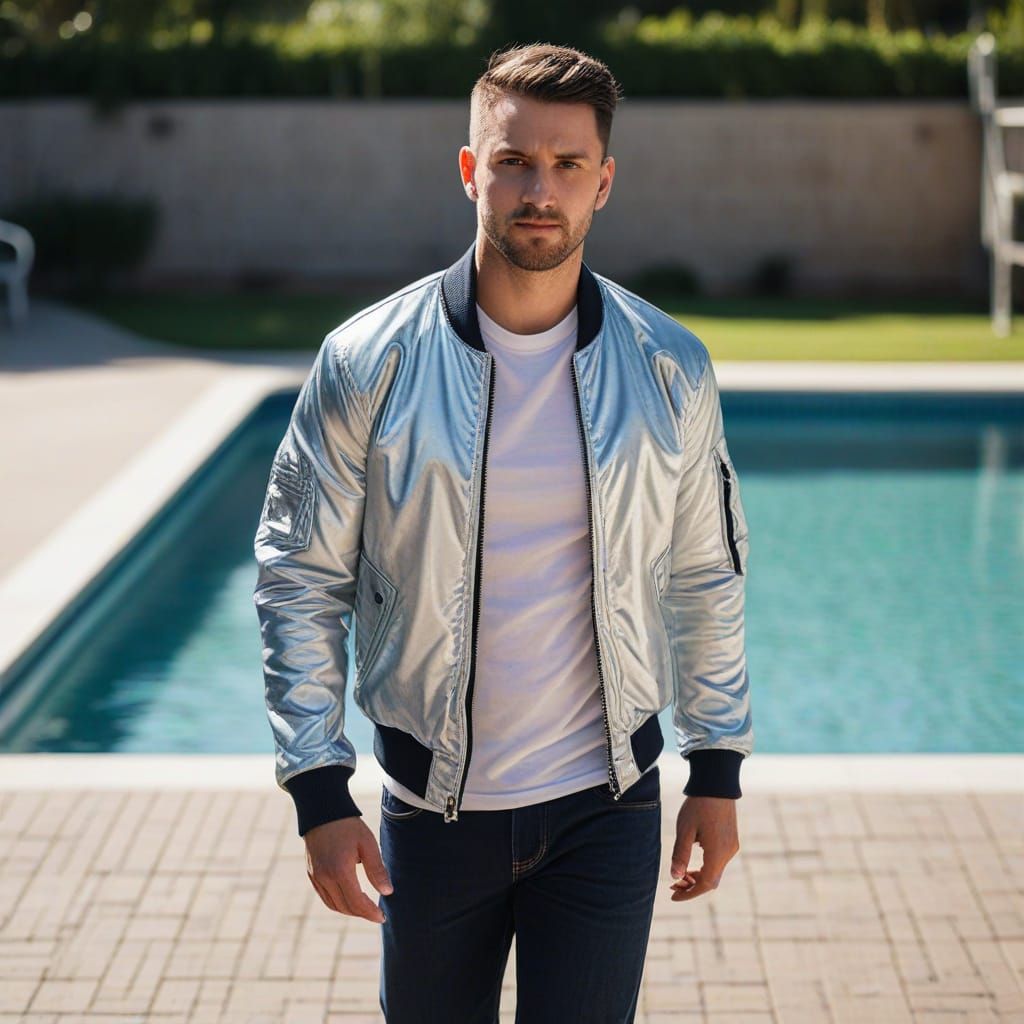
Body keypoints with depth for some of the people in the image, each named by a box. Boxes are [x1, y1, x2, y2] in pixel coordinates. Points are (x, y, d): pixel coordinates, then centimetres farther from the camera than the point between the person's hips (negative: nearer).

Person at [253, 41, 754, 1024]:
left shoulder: (669, 369, -3)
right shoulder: (369, 361, -8)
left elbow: (707, 580, 7)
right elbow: (299, 582, -4)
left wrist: (717, 772, 8)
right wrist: (321, 794, -8)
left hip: (607, 808, 0)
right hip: (432, 806, 0)